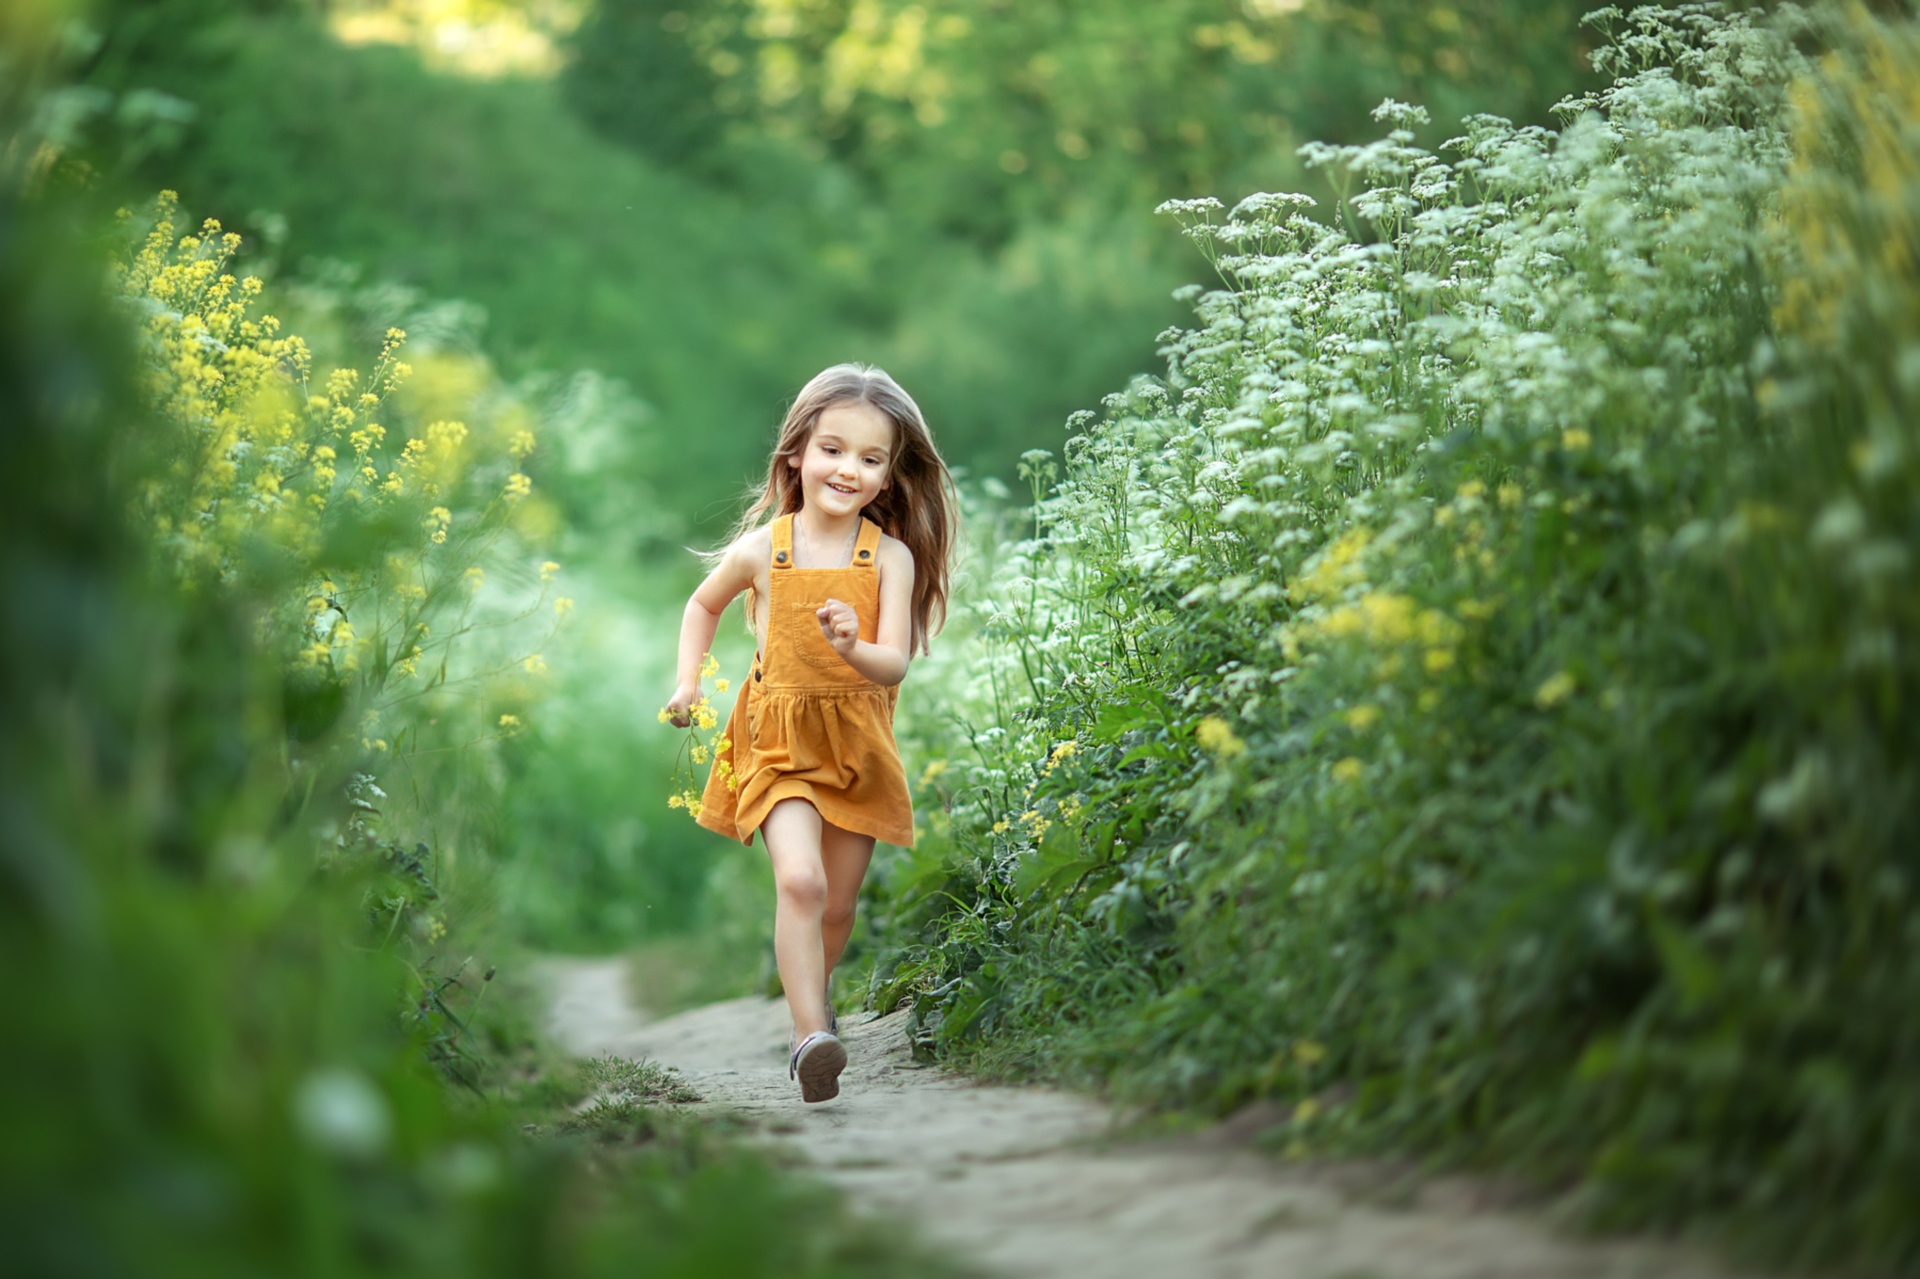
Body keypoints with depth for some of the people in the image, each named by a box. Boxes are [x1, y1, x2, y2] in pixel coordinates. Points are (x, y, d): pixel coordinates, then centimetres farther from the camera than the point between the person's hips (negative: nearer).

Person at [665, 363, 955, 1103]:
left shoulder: (891, 557, -8)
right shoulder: (760, 550, -7)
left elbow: (894, 665, -15)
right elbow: (704, 603, 15)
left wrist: (853, 649, -35)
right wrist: (688, 681, 7)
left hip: (857, 745, 2)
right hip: (779, 740, -2)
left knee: (837, 905, 12)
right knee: (800, 880, -24)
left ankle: (806, 1006, 38)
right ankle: (811, 1035, -25)